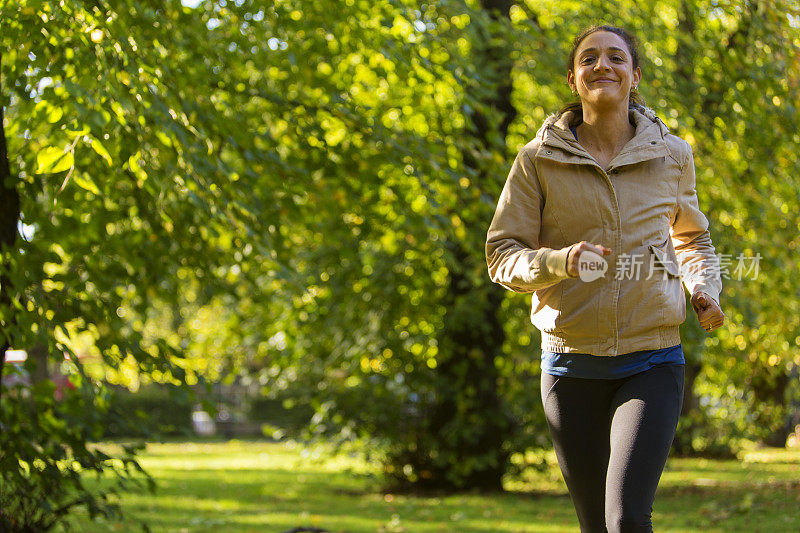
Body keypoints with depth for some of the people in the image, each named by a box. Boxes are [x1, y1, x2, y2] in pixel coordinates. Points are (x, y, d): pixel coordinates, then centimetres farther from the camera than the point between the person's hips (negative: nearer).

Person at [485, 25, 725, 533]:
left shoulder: (671, 155, 5)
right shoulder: (539, 159, -1)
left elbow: (693, 237, 23)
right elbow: (502, 256, -1)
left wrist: (705, 289, 3)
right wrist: (560, 262, -21)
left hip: (652, 361, -1)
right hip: (572, 363, 1)